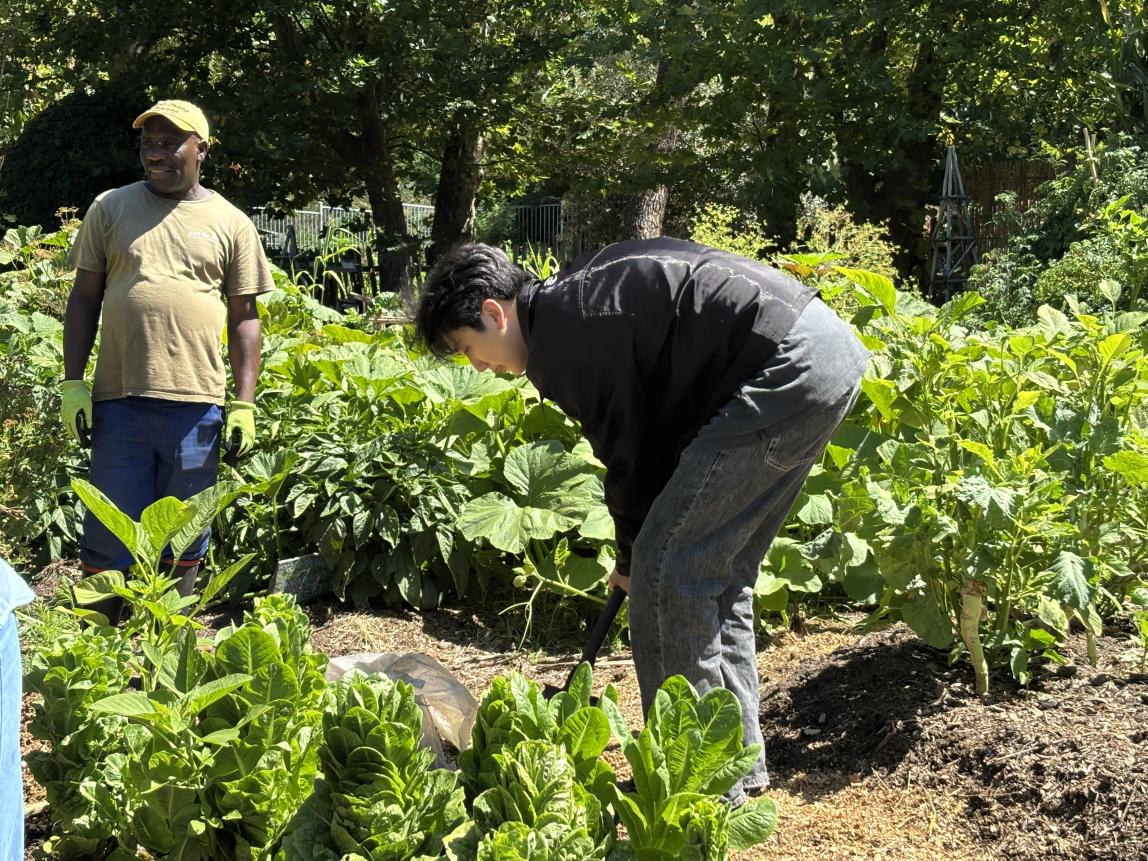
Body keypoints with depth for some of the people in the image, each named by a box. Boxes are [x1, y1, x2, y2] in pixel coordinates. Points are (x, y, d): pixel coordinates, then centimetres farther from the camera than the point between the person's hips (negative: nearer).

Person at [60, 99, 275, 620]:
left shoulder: (229, 223, 6)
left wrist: (245, 404, 1)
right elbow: (84, 298, 8)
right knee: (110, 535, 4)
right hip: (119, 401, 0)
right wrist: (72, 383, 0)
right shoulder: (111, 208, 7)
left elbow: (244, 318, 8)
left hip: (196, 403, 0)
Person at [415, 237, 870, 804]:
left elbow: (628, 452, -2)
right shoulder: (579, 294, 20)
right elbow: (656, 426, 21)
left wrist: (630, 559, 14)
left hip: (787, 369, -10)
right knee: (717, 573, 17)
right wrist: (638, 554, 19)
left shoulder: (562, 336, -9)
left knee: (668, 570, -3)